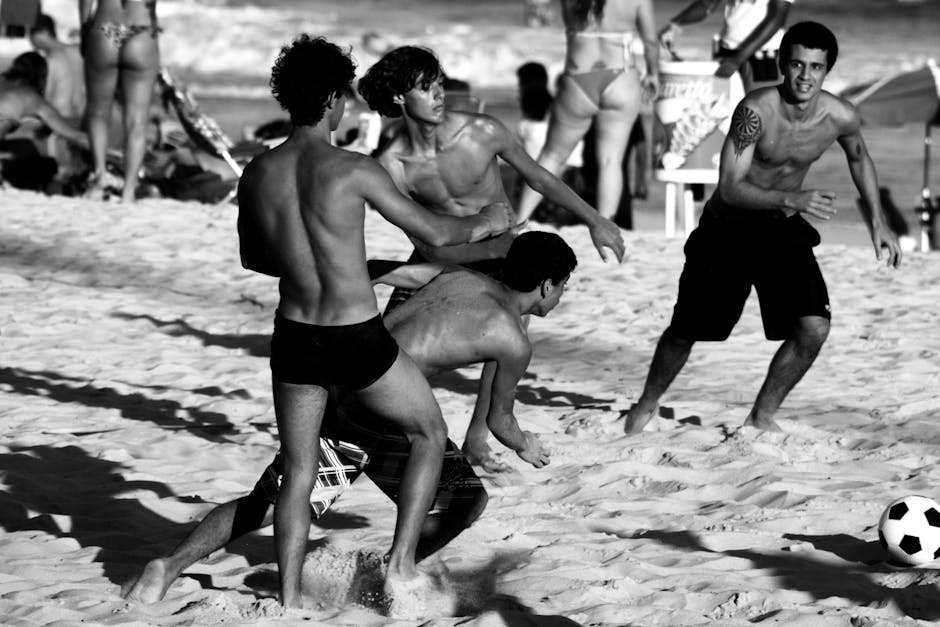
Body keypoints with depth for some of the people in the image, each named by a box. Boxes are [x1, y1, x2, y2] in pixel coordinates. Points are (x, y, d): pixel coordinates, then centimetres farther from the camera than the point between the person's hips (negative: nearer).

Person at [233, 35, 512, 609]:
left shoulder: (257, 174, -2)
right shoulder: (353, 170, -16)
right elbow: (434, 233, -6)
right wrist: (484, 223, 13)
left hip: (295, 340, 4)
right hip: (358, 340, -4)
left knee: (298, 474, 16)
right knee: (430, 435, 19)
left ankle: (289, 602, 13)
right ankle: (402, 565, 14)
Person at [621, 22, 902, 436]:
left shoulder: (840, 118, -15)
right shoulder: (757, 110, -29)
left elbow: (858, 158, 10)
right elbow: (730, 188, -31)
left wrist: (877, 221, 7)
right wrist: (791, 199, -42)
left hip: (783, 231, 3)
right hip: (727, 230, -3)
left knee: (814, 328, -15)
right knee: (686, 330, 6)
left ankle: (762, 416, 6)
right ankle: (647, 404, 35)